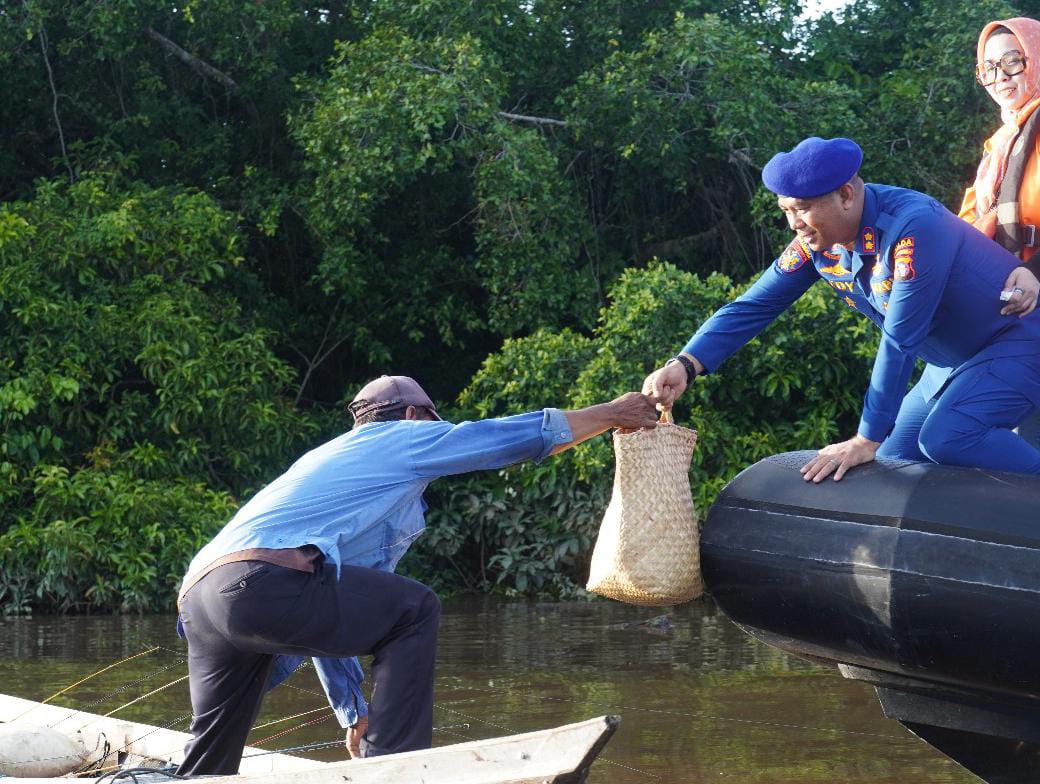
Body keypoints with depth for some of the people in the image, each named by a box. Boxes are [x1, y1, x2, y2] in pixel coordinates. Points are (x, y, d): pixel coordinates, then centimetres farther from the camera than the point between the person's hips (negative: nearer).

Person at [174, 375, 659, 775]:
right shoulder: (408, 438, 15)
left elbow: (325, 615, 41)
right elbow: (532, 434, 20)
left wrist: (354, 713, 44)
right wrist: (612, 414, 35)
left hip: (197, 602, 9)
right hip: (261, 582, -9)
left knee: (208, 765, 17)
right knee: (413, 611, 5)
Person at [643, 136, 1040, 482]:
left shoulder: (914, 227, -31)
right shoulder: (816, 239, -7)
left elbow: (900, 341, -29)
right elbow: (753, 306, -5)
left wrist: (867, 440, -25)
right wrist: (685, 365, -21)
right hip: (954, 360, 9)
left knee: (945, 438, -29)